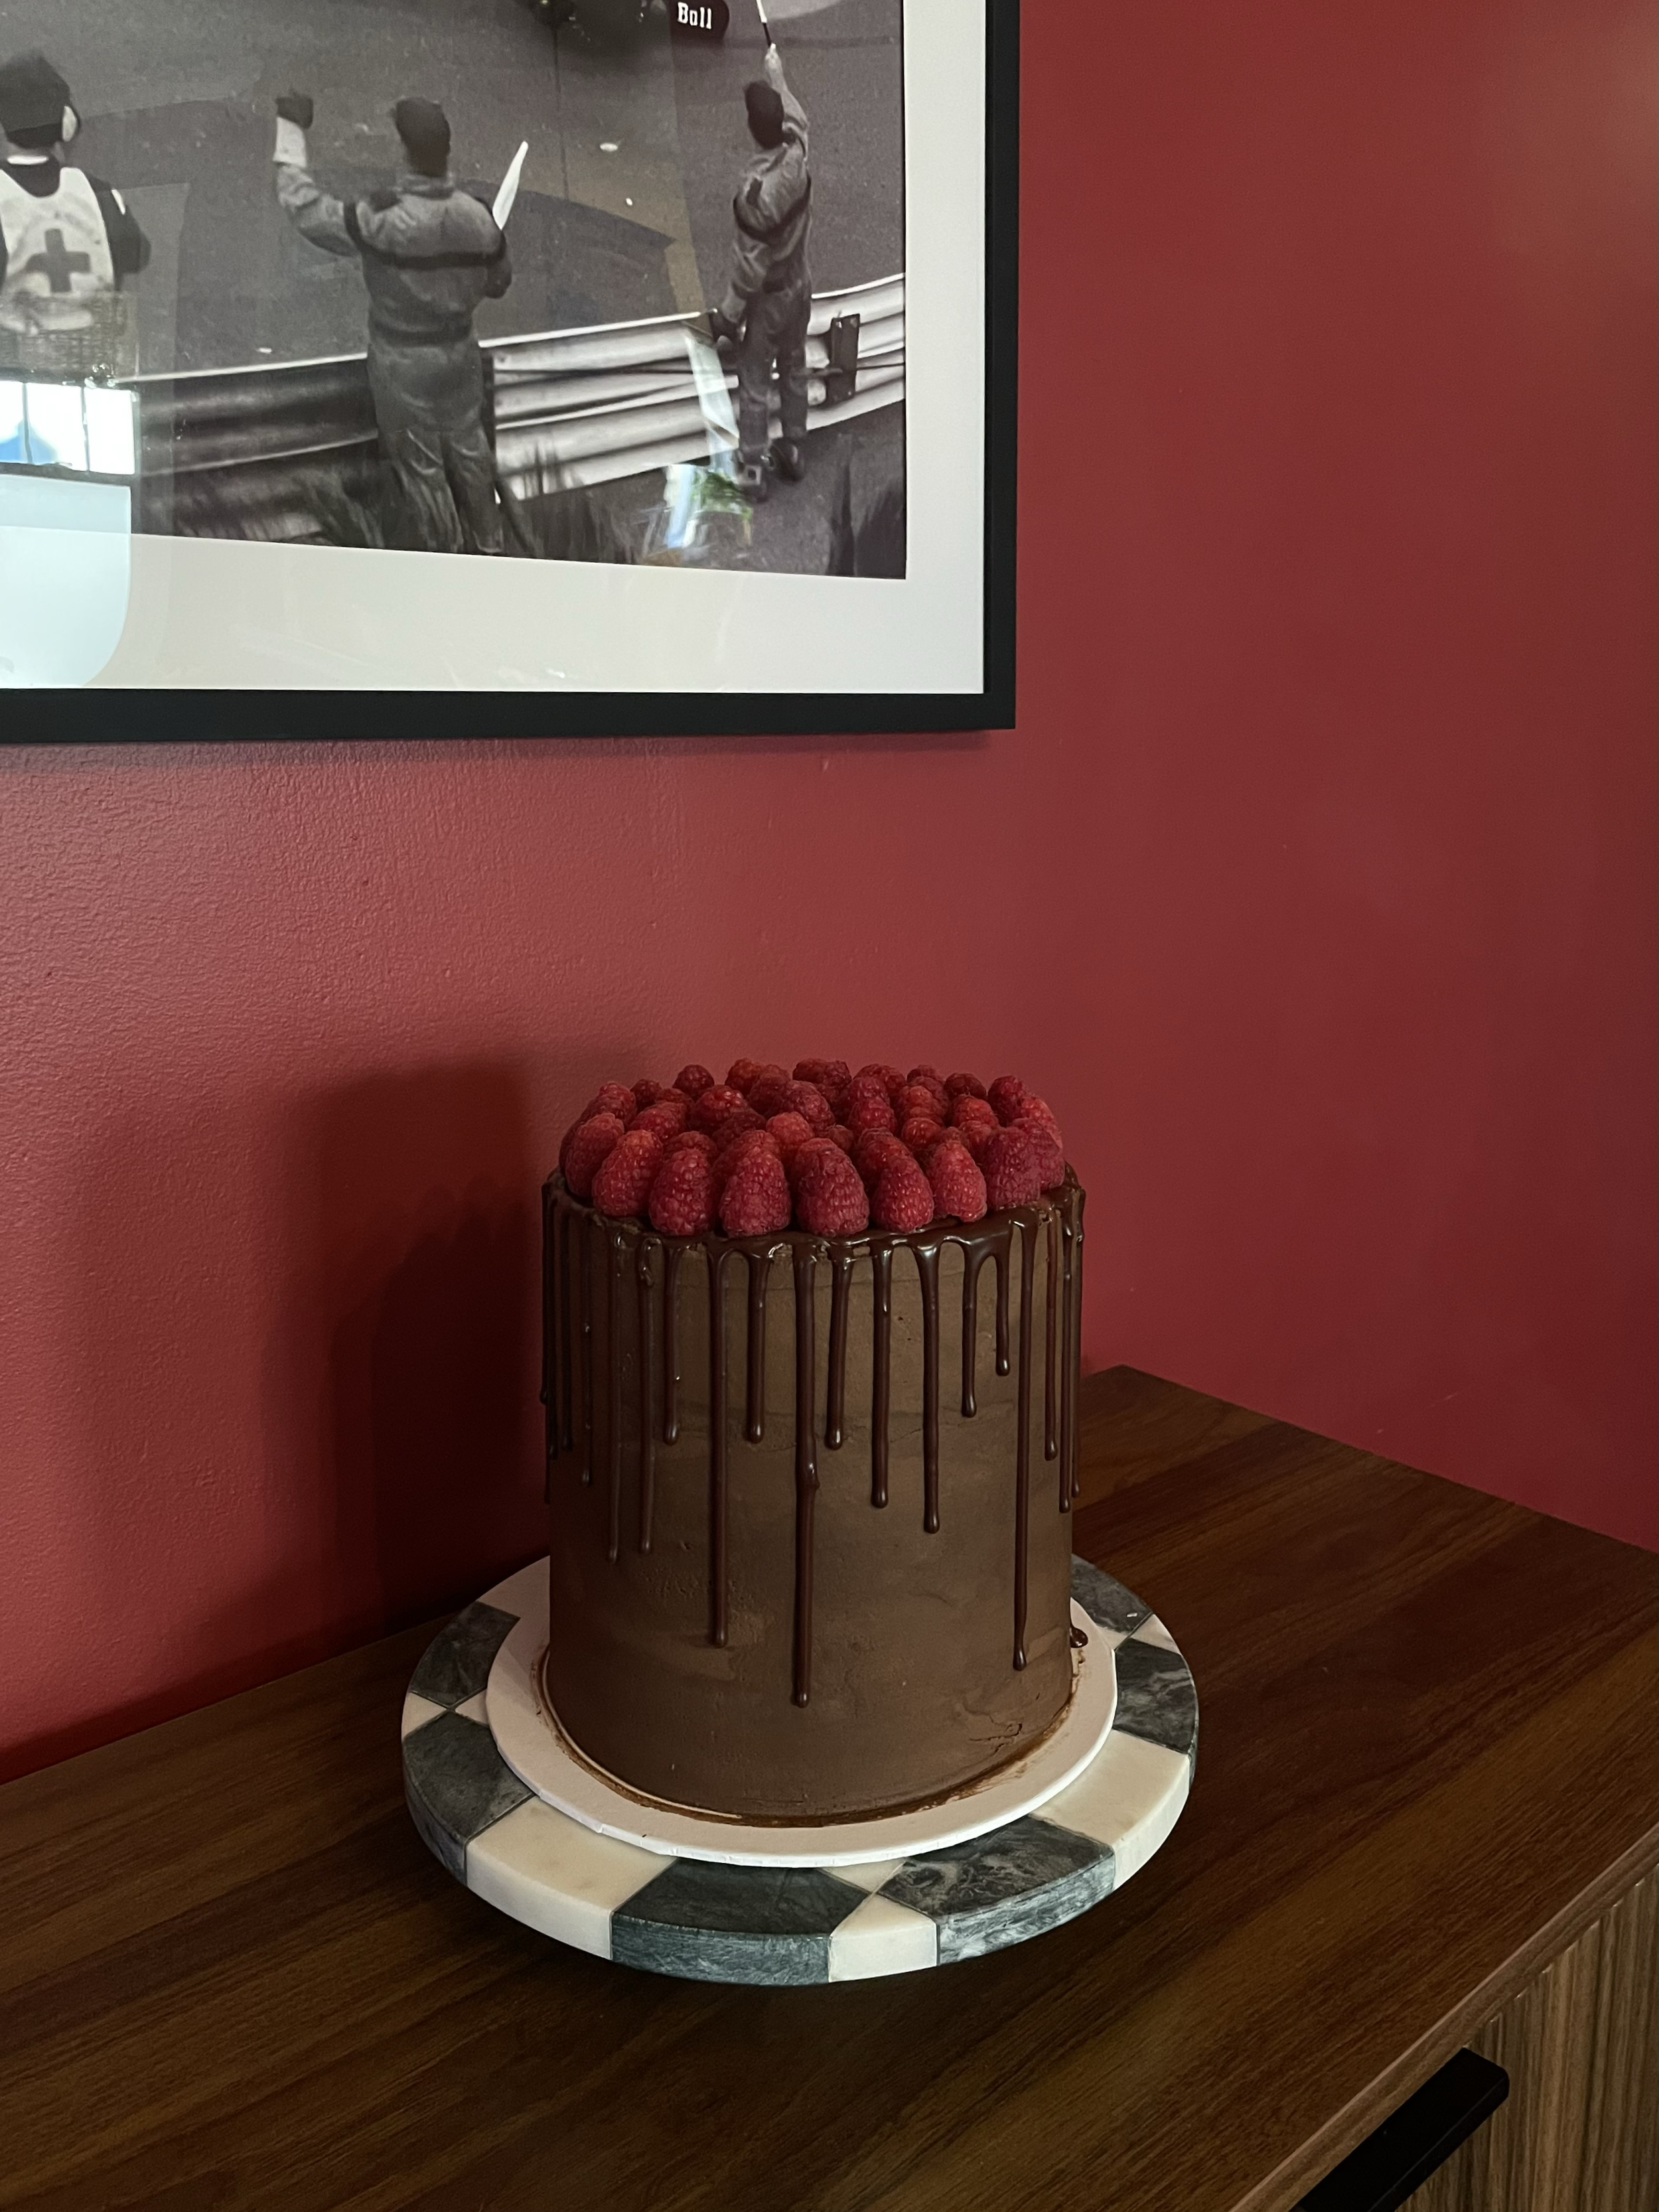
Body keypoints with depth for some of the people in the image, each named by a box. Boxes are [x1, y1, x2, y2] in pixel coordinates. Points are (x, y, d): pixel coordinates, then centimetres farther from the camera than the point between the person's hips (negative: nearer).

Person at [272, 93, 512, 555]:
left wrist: (291, 130, -11)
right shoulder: (477, 217, -14)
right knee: (468, 449, 25)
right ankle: (488, 541, 42)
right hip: (460, 356, 4)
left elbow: (304, 207, -20)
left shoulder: (382, 222, -29)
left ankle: (449, 556, 32)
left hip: (404, 365, -4)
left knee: (421, 466, 16)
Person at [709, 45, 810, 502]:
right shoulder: (797, 154, -15)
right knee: (794, 370, 23)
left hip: (769, 297, -7)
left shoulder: (756, 193, -34)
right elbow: (796, 119, 11)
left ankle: (754, 469, 23)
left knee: (754, 384, 10)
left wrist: (728, 314, -14)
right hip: (800, 283, 7)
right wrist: (778, 80, 26)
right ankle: (794, 451, 39)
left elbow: (751, 266, -26)